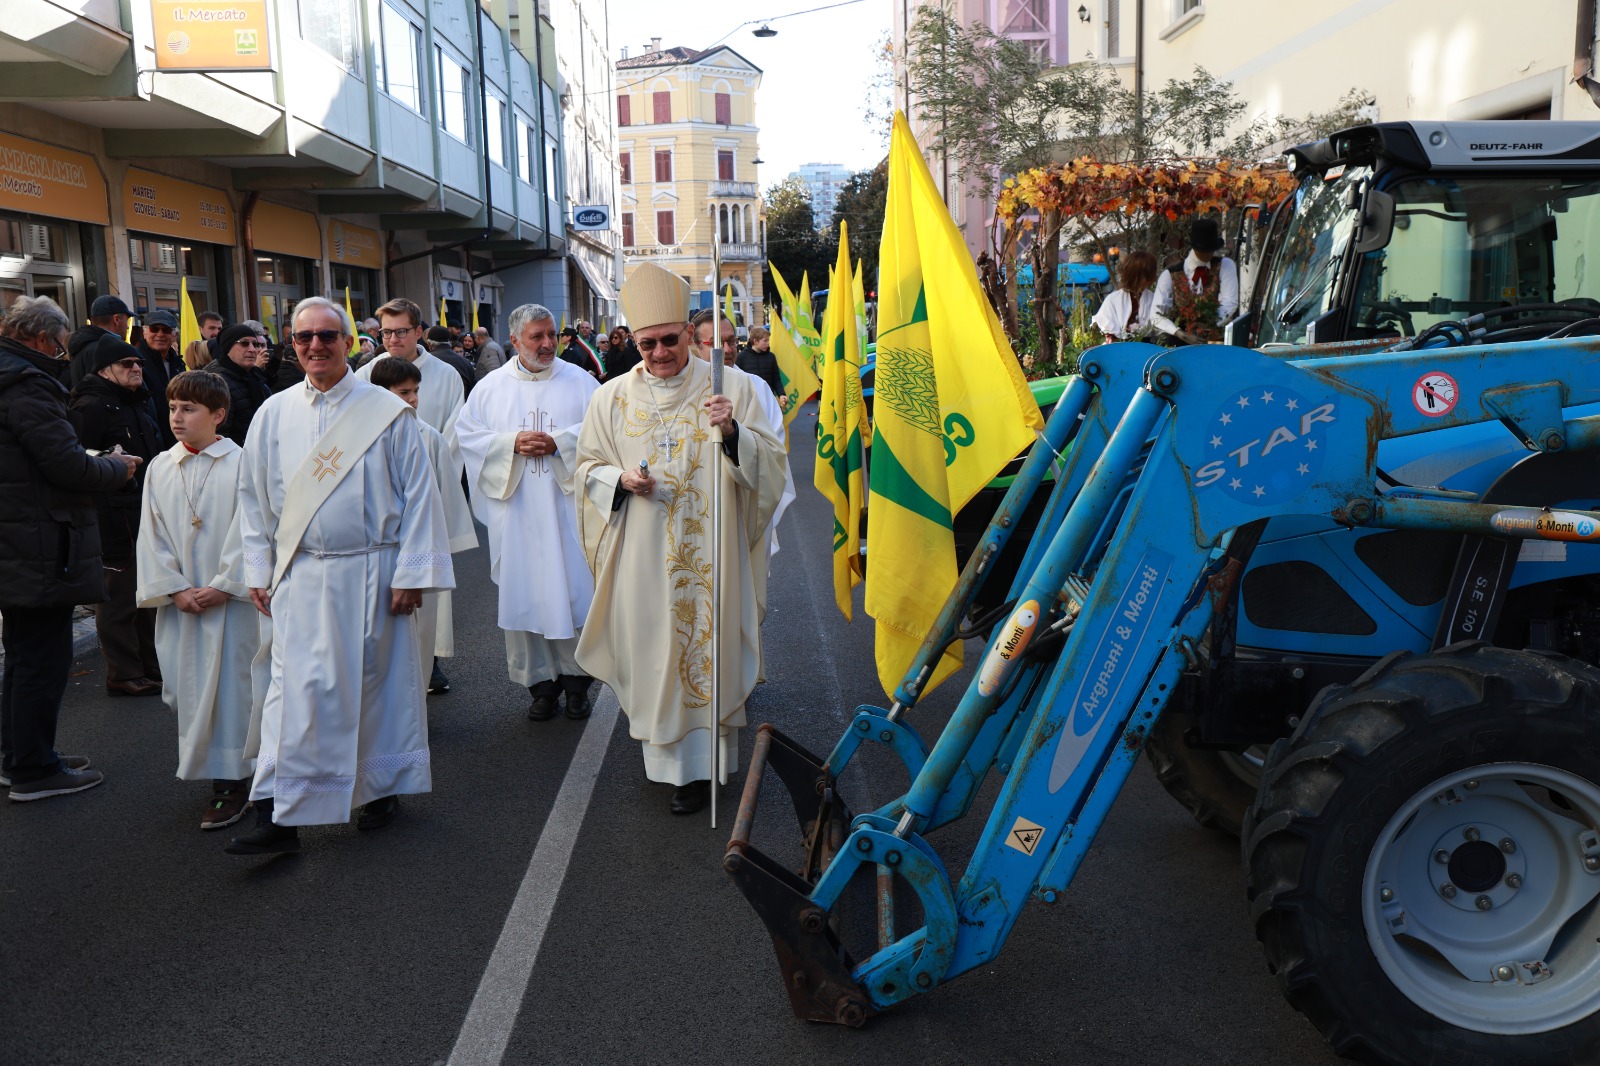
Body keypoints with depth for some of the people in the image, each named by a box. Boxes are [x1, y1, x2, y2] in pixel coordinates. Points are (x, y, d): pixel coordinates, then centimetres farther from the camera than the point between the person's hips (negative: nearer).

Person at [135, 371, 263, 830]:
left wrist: (222, 586, -13)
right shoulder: (159, 468, 7)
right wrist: (174, 589, -5)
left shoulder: (240, 464, -6)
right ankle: (202, 767, 22)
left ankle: (231, 781, 6)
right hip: (178, 601, 4)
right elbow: (152, 535, 6)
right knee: (185, 685, 7)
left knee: (228, 685, -2)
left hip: (230, 598, -4)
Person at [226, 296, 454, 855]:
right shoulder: (273, 415, 6)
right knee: (296, 688, -2)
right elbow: (255, 498, 12)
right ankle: (280, 814, 1)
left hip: (372, 573, -1)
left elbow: (417, 493, -4)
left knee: (377, 681, 7)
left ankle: (380, 788, 25)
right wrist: (259, 572, 9)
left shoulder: (387, 411, -3)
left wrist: (410, 573, -8)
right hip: (301, 575, 2)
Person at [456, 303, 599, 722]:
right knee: (525, 593, 3)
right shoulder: (492, 386, 6)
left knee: (573, 588, 1)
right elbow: (467, 433, 4)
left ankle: (576, 678, 13)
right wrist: (512, 443, -11)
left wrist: (559, 443, -15)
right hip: (517, 511, 1)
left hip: (566, 504, -1)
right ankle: (540, 681, 13)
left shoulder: (578, 381, 4)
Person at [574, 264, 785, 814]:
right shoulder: (612, 397, 5)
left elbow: (770, 461, -4)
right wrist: (620, 479, -9)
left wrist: (733, 432, -23)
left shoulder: (732, 387, -1)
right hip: (642, 557, 2)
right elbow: (588, 466, 12)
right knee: (650, 649, 6)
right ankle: (666, 756, 22)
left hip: (710, 551, -2)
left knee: (707, 647, 2)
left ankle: (700, 763, 14)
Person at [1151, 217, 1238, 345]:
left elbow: (1230, 302, -2)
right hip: (1181, 344, 0)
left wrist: (1211, 323, -19)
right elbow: (1157, 316, -4)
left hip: (1217, 343, 0)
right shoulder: (1170, 275, 3)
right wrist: (1183, 335, -18)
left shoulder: (1225, 266, 7)